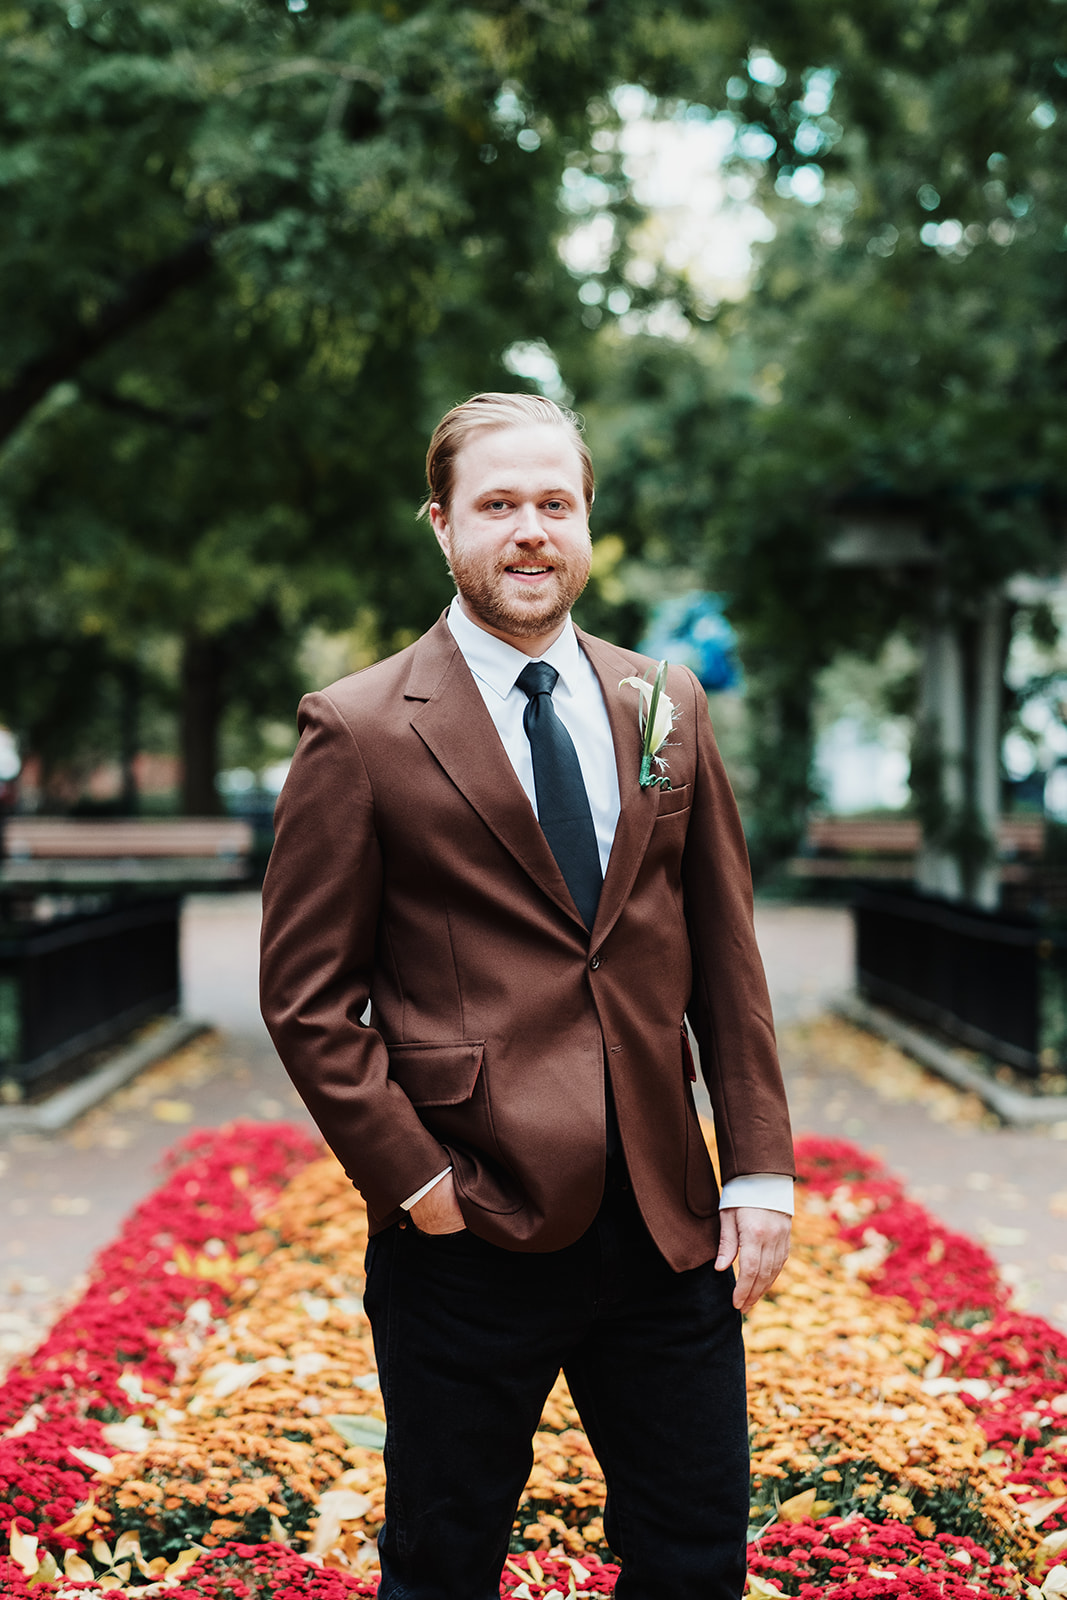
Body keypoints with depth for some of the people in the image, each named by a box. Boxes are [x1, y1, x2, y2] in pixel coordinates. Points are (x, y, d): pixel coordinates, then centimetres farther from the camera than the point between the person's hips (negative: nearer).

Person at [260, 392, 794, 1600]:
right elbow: (306, 994, -4)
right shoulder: (360, 730, -4)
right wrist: (412, 1178, -11)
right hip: (474, 1231, -3)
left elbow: (725, 955, 10)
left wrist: (759, 1169, 4)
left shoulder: (667, 709, 8)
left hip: (667, 1226, 4)